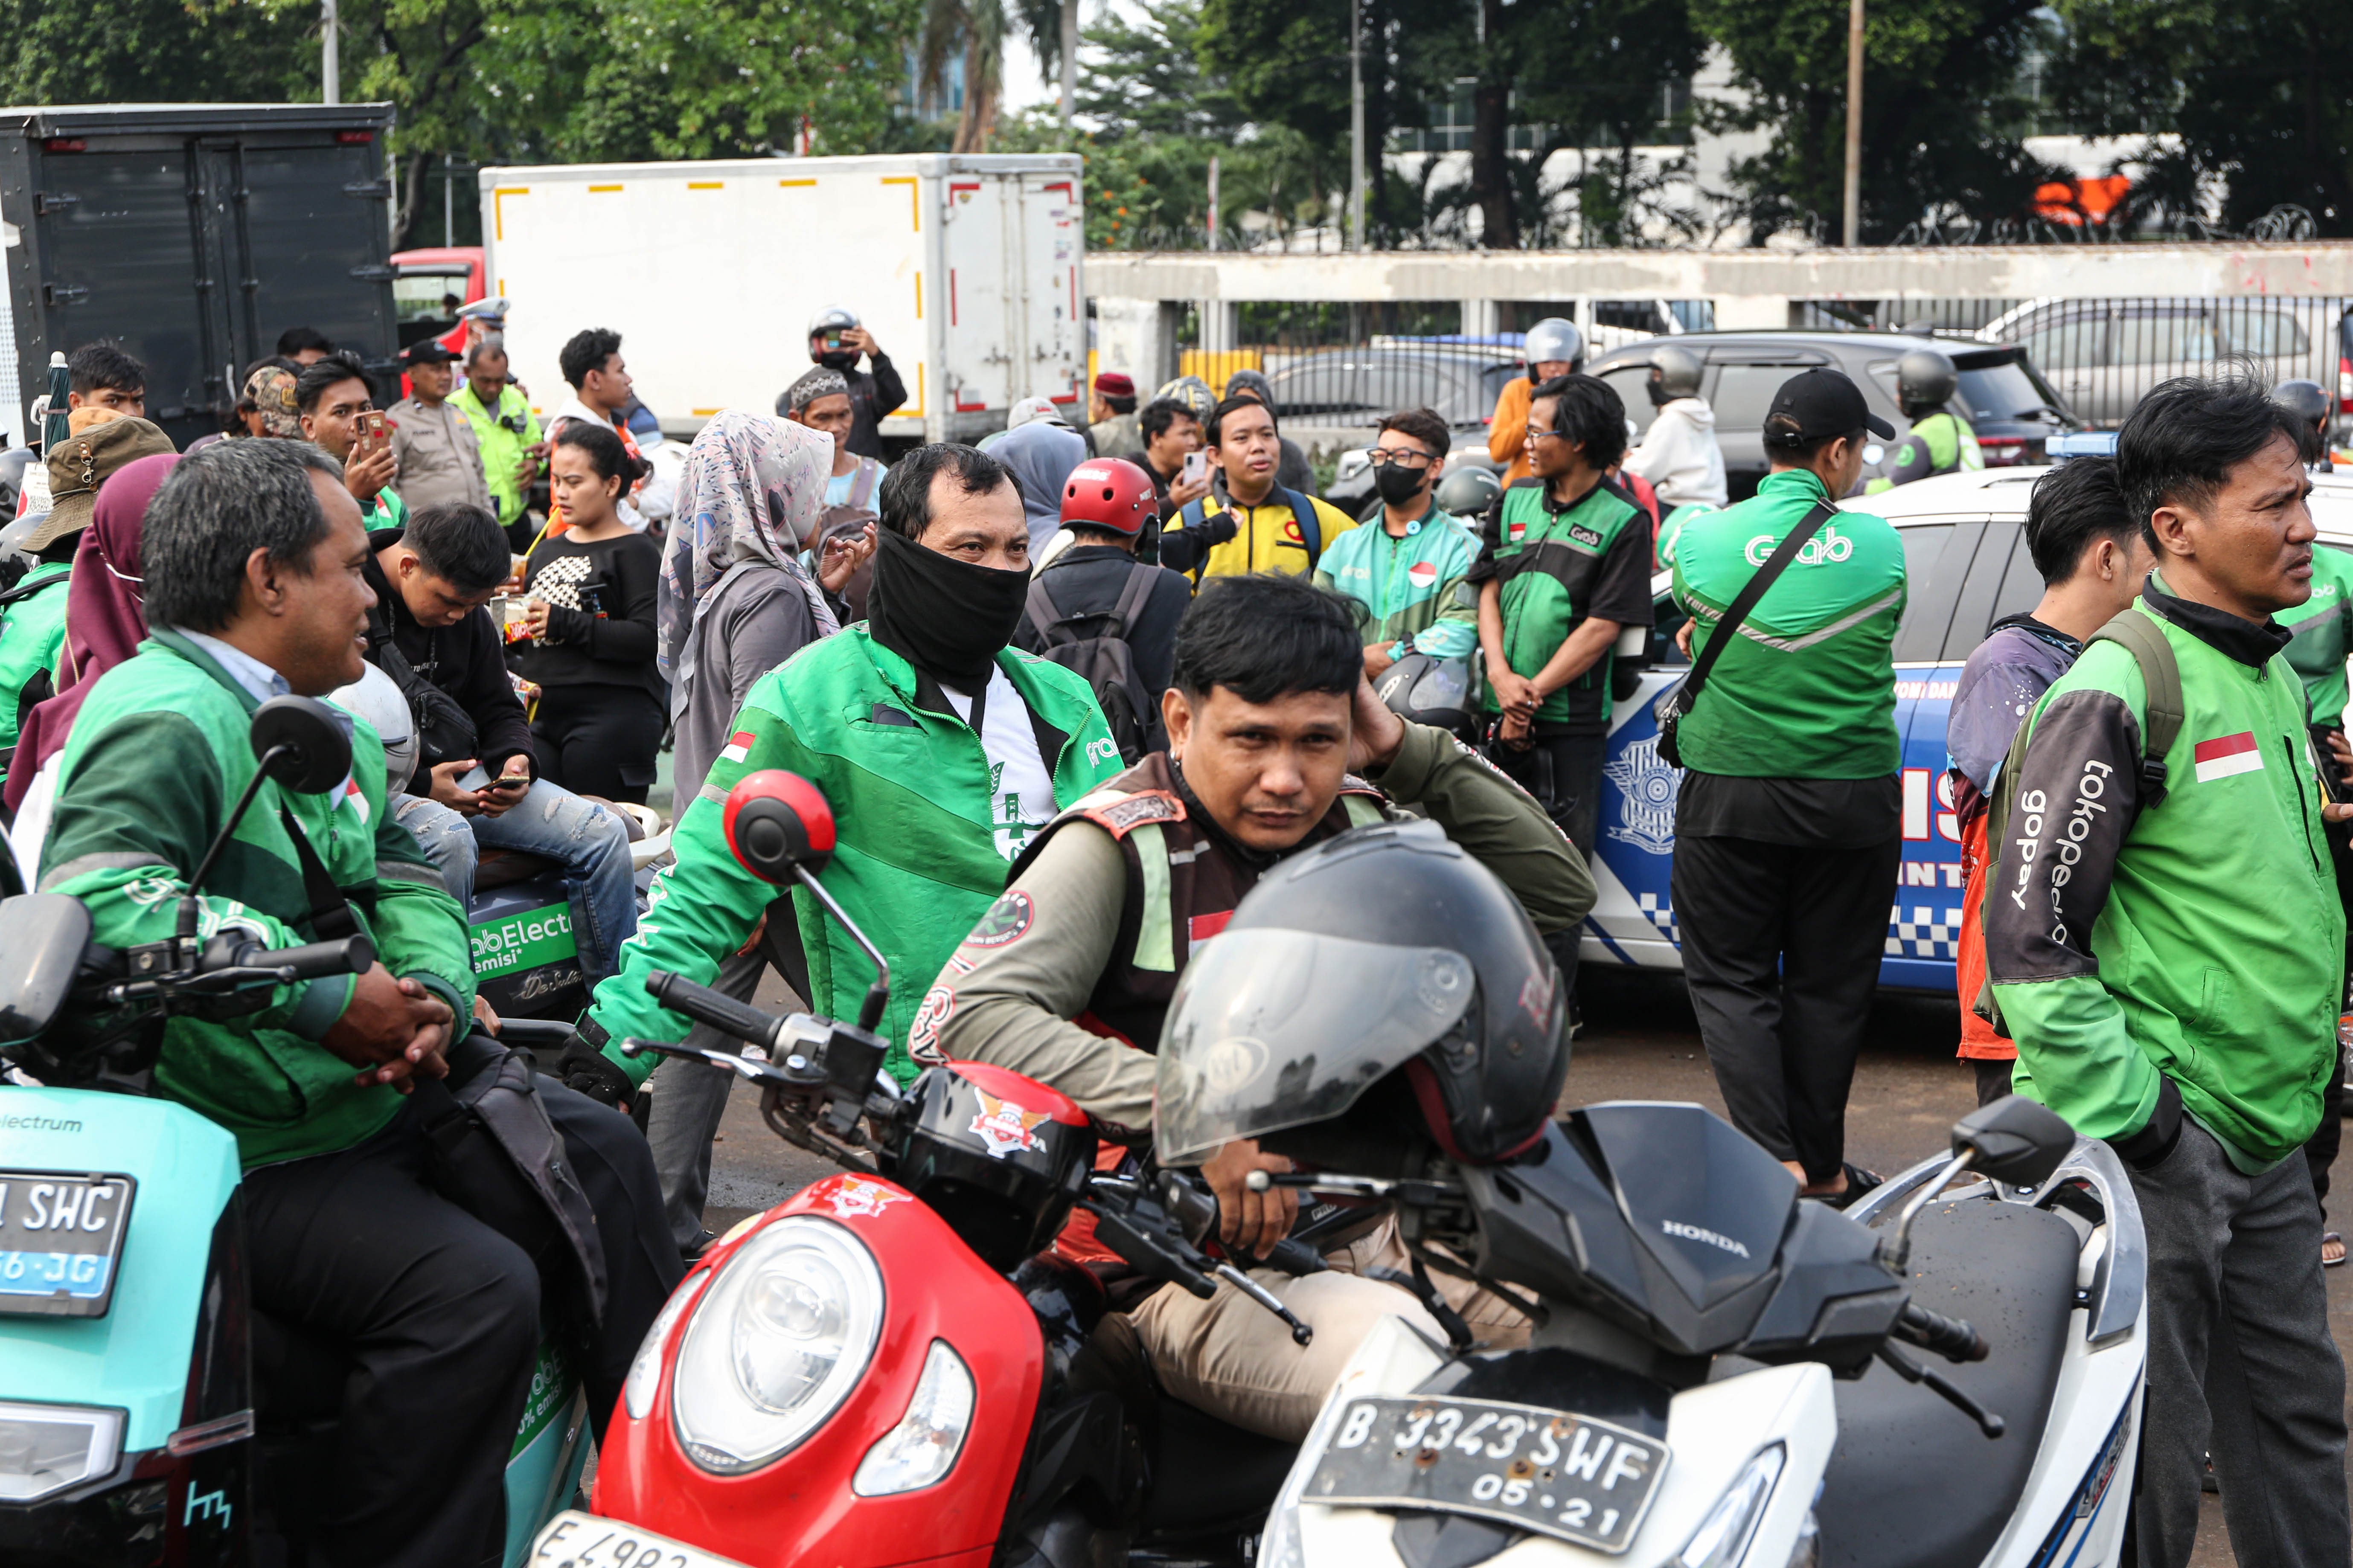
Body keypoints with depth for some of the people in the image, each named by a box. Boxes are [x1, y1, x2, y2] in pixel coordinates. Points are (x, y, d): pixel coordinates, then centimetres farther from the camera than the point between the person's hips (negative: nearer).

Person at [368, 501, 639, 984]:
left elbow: (498, 709, 21)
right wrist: (421, 785, -22)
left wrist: (517, 760, -4)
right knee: (449, 840, -40)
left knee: (601, 832, -8)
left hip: (465, 777, 7)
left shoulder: (469, 614, 11)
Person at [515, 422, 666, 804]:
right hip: (541, 714, 7)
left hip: (613, 718, -7)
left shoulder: (635, 553, -2)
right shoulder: (546, 551, 20)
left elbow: (648, 637, -16)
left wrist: (564, 623, -17)